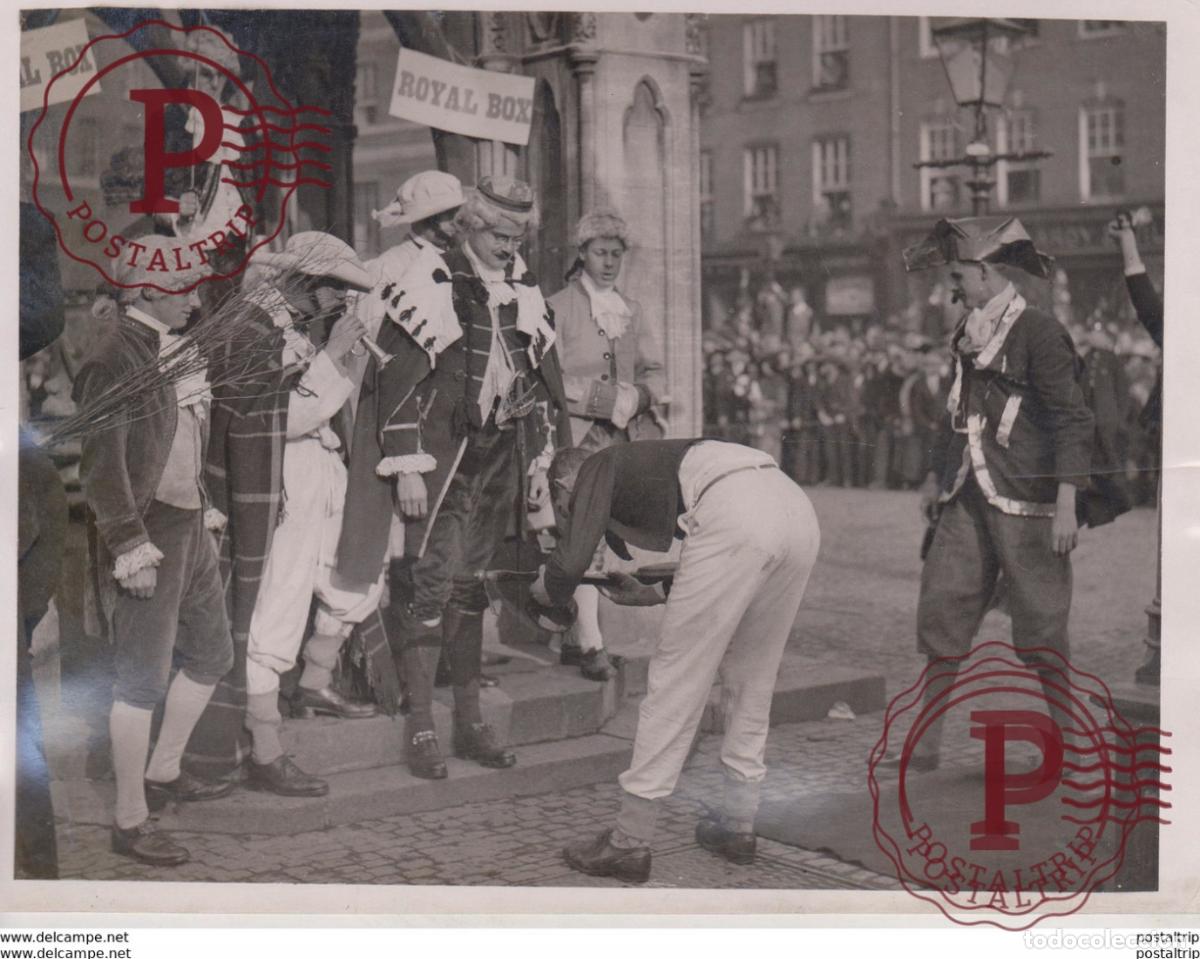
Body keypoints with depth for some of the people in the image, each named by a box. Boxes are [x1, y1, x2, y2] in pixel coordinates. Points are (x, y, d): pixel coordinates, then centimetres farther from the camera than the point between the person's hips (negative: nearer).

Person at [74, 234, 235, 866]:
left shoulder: (179, 348, 9)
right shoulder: (114, 361, -17)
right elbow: (102, 466, -20)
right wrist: (130, 547, -22)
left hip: (189, 526, 9)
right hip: (143, 533, -9)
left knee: (211, 654, 19)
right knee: (143, 679, -4)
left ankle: (163, 773, 36)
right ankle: (129, 823, 6)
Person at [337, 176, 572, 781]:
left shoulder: (524, 290, 11)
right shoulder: (430, 284, -9)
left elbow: (543, 379, 19)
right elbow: (397, 379, -12)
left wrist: (541, 460, 16)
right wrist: (406, 467, -15)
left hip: (499, 457, 6)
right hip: (441, 455, -6)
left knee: (471, 585, 12)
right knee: (429, 584, -8)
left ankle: (470, 720, 19)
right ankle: (419, 729, -1)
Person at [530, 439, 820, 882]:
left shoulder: (597, 470, 19)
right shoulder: (646, 465, 38)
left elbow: (572, 560, 3)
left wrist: (548, 588, 25)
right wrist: (656, 593, 45)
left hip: (735, 514, -8)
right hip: (798, 510, 8)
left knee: (676, 679, 1)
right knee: (751, 679, 21)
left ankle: (629, 842, 7)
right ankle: (737, 825, 29)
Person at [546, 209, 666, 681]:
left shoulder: (630, 311, 19)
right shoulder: (558, 307, 2)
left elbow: (655, 373, 16)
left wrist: (635, 397, -6)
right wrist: (609, 398, -11)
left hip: (622, 438, 5)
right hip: (576, 437, -5)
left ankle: (572, 636, 12)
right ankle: (590, 644, -14)